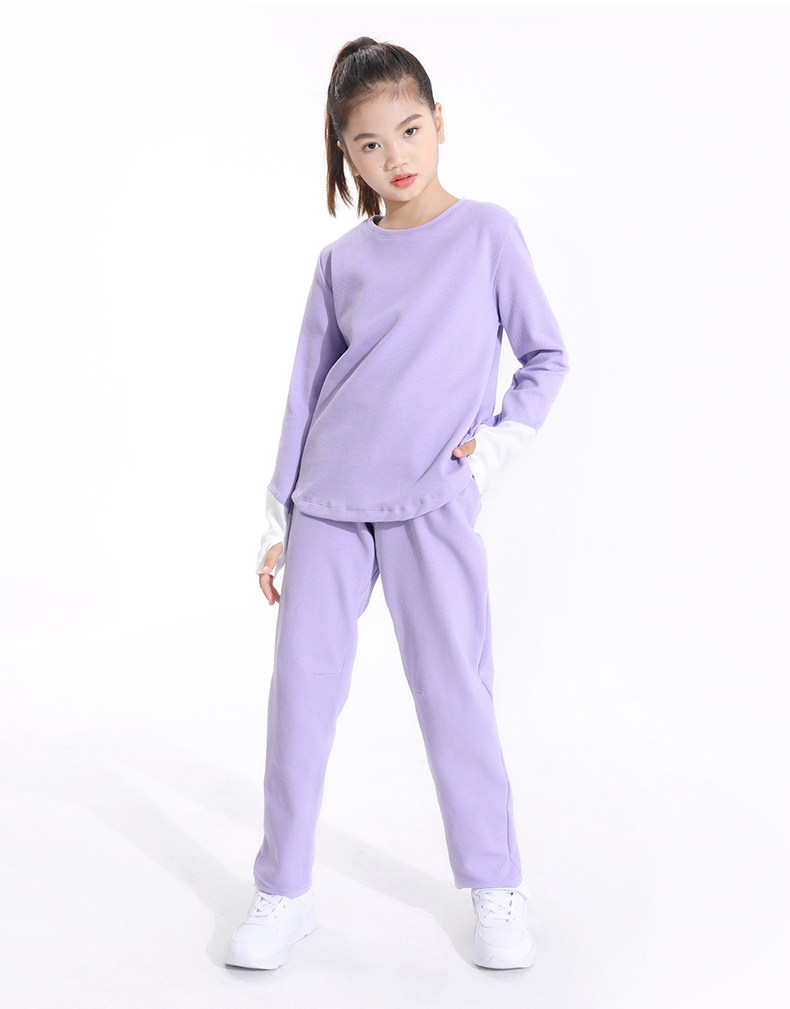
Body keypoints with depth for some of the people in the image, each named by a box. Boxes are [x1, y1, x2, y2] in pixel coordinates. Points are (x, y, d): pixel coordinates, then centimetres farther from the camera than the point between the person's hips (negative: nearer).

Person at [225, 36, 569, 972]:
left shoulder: (488, 231, 3)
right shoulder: (342, 261, 8)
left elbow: (546, 355, 8)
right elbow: (307, 388, 11)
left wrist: (499, 440, -6)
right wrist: (278, 518, 9)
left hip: (433, 506, -3)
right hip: (329, 501, 3)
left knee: (455, 691, -1)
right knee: (301, 683, 3)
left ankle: (496, 889, 18)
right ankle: (283, 892, 18)